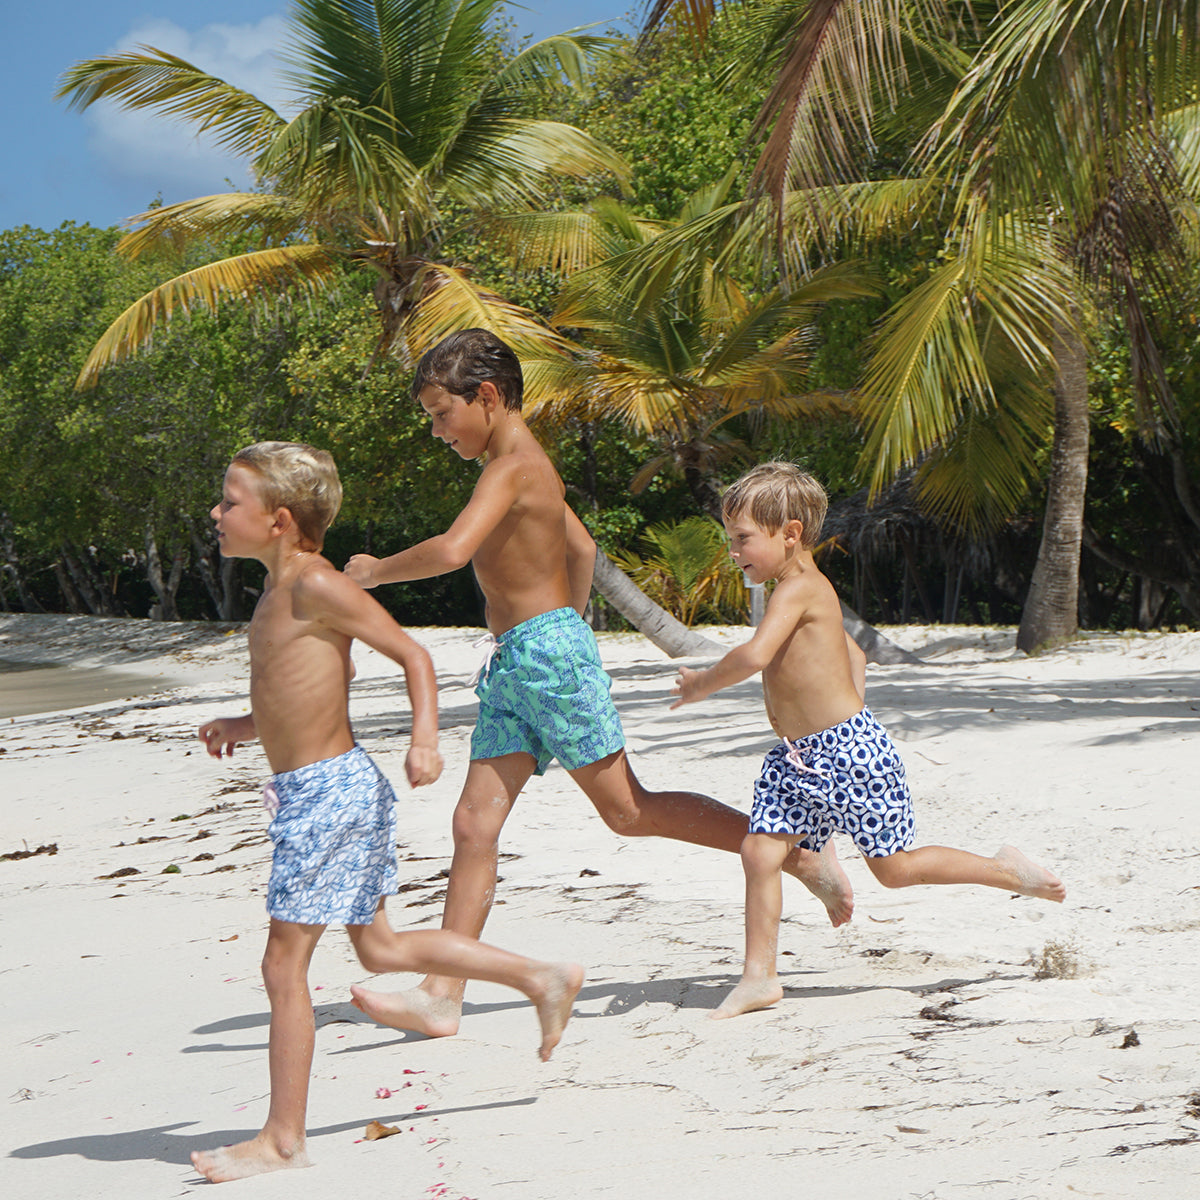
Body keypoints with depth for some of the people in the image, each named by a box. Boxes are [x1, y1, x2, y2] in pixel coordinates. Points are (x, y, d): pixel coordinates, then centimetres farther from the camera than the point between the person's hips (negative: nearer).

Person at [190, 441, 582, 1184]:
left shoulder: (317, 585, -15)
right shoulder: (280, 592, 13)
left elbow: (412, 654, -14)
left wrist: (424, 739, -25)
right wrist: (242, 726, 17)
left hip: (328, 789, -10)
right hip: (315, 788, 10)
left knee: (285, 963, -4)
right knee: (379, 947, 18)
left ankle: (283, 1140, 3)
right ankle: (543, 979, 25)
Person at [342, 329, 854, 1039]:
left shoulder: (511, 468, -14)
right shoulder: (528, 468, 17)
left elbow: (452, 550, -30)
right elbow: (583, 547, 30)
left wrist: (373, 572, -15)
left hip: (545, 650, -10)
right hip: (514, 663, 10)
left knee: (626, 809, -3)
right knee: (476, 822, 2)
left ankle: (800, 853, 8)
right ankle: (442, 996, -1)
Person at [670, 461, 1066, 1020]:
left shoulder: (797, 588, -18)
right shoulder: (805, 594, 14)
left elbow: (754, 655, -32)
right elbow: (854, 655, 26)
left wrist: (699, 685, -17)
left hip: (847, 749, -10)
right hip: (799, 758, 10)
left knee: (894, 867, 1)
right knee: (759, 850, -1)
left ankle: (1005, 869, 20)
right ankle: (758, 977, 3)